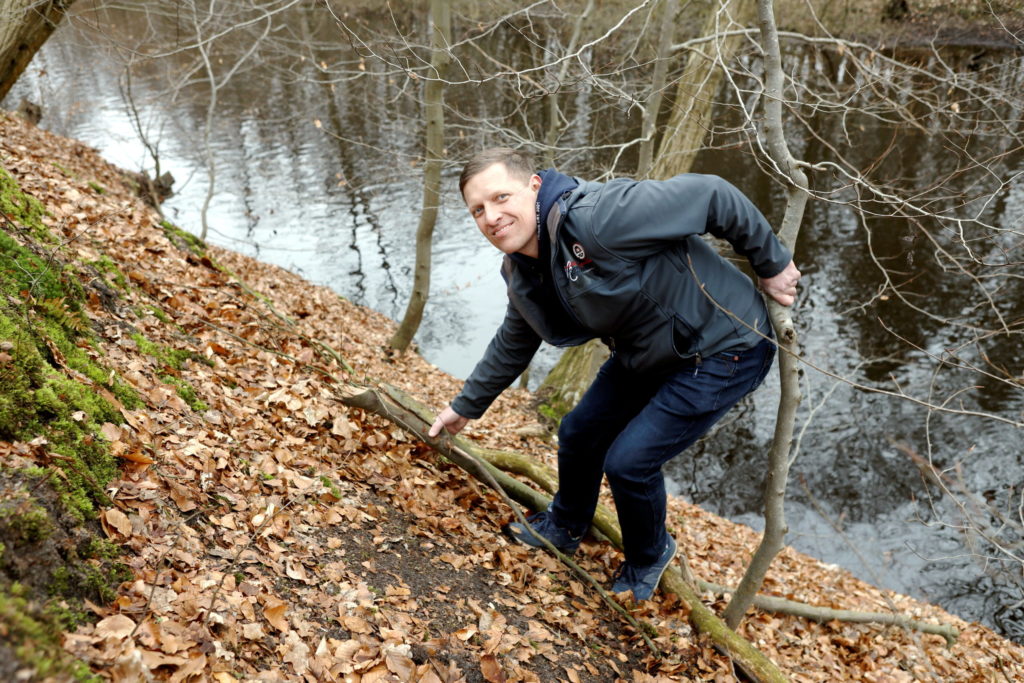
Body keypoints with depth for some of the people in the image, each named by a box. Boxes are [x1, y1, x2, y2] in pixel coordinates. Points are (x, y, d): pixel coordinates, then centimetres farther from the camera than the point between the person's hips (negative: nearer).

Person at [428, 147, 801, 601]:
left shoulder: (594, 219, -32)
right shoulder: (524, 273, -3)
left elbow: (710, 195, -28)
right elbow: (512, 346, 15)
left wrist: (771, 264, -16)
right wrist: (467, 406, 23)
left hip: (723, 351, -8)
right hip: (647, 354, 8)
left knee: (629, 460, -10)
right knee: (579, 433, 13)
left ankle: (648, 557, 22)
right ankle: (565, 528, 43)